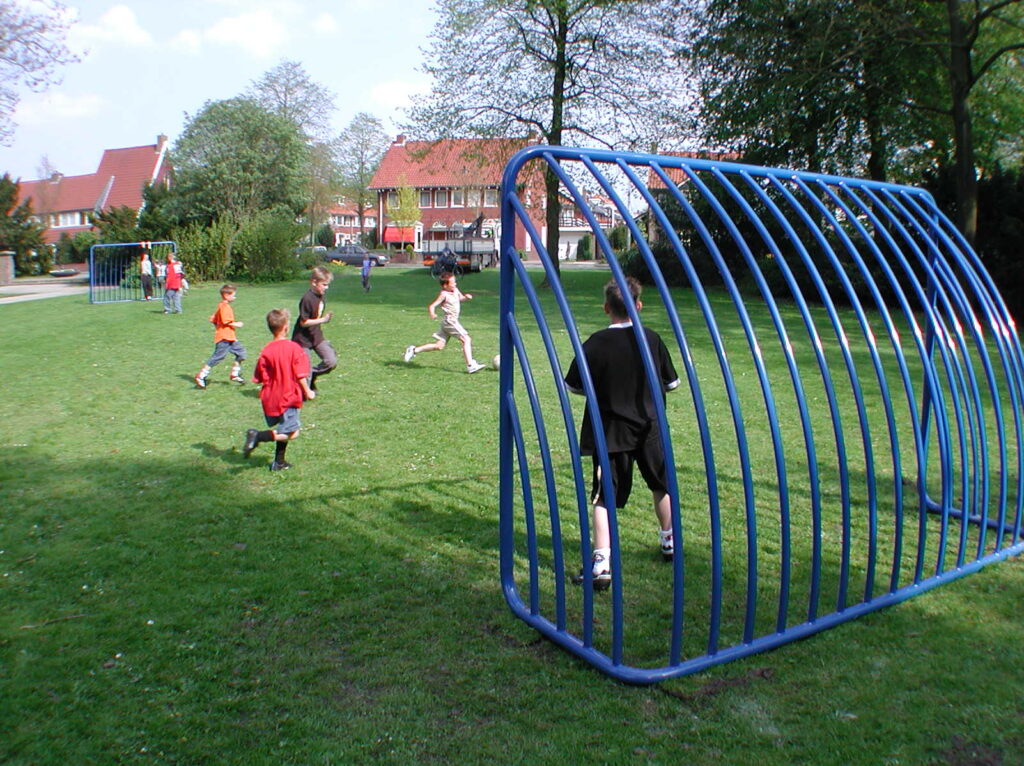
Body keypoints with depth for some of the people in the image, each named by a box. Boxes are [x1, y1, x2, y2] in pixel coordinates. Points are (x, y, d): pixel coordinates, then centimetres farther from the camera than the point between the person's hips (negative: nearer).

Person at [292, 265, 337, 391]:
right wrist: (322, 320, -28)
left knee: (332, 362, -1)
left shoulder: (320, 296, 3)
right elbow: (303, 322, -22)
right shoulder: (307, 299, -22)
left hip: (316, 336, 7)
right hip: (303, 339, -7)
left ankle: (312, 376, 19)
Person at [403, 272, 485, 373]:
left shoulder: (455, 290, 8)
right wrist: (432, 314, -42)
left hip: (452, 321, 9)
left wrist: (466, 297, 4)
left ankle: (414, 350, 19)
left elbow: (460, 298, 27)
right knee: (467, 340, -10)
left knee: (439, 346, 13)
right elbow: (432, 306, -21)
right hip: (450, 321, -9)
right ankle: (470, 366, -12)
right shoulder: (444, 294, -16)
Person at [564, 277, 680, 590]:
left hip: (610, 432, -3)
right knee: (662, 485, 24)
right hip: (650, 428, 3)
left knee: (603, 497, -1)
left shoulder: (596, 343, -13)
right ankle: (669, 541, 42)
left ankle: (602, 563, -11)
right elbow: (671, 382, 6)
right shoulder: (652, 339, -4)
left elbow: (572, 385, -6)